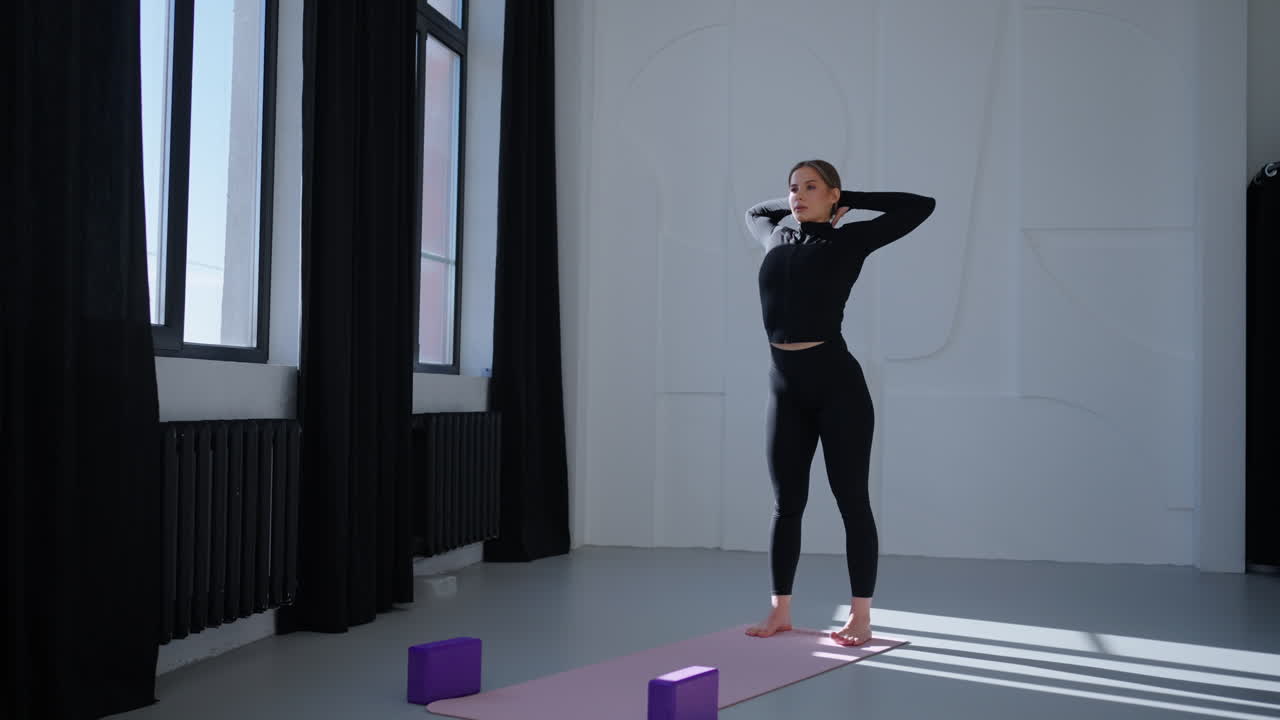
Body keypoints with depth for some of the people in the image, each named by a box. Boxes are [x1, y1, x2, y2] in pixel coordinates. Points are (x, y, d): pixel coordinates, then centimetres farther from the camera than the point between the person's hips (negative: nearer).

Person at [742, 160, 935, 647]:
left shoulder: (849, 241, -1)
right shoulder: (776, 239, 13)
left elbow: (921, 205, -1)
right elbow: (755, 211, 36)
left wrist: (851, 200, 4)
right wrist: (791, 205, 20)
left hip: (837, 382, -5)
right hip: (784, 386, 5)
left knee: (851, 501, 2)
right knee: (786, 503, 10)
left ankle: (860, 617, 10)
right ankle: (781, 611, 20)